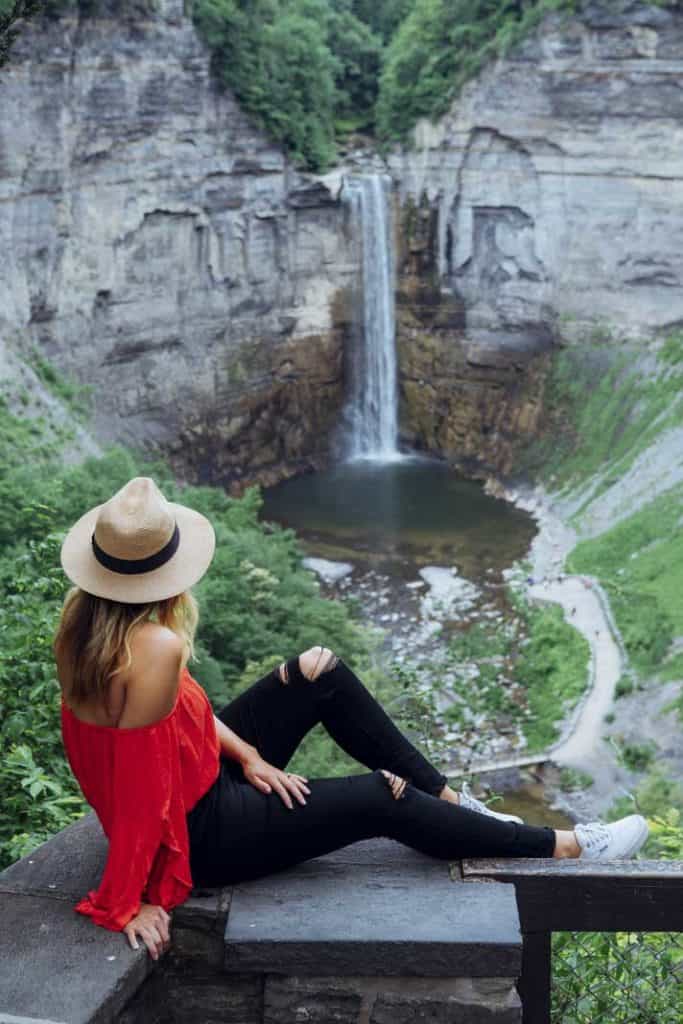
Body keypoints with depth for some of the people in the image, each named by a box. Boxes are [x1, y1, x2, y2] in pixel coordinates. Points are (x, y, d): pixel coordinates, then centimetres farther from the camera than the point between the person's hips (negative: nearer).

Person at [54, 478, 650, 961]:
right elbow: (141, 782, -30)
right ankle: (564, 847, 16)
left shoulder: (87, 614, -8)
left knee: (321, 672, 9)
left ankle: (448, 799, 22)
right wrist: (129, 904, -21)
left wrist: (244, 754, 4)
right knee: (382, 799, -2)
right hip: (201, 834, -9)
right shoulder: (156, 647, -35)